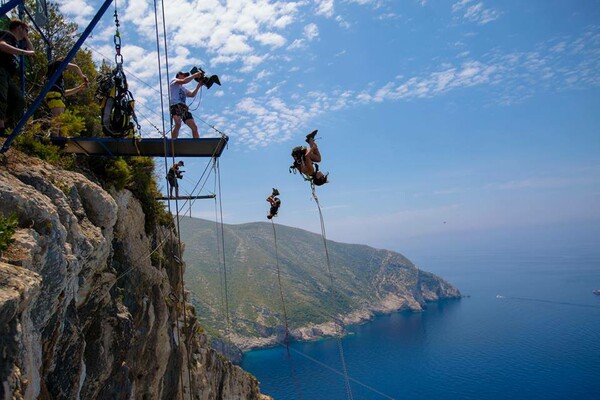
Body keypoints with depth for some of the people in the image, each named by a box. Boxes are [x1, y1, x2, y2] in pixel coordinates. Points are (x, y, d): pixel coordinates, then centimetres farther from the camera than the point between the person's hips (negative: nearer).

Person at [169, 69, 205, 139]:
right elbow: (184, 81, -6)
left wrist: (198, 86, 17)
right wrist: (195, 75, 0)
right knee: (178, 124, -32)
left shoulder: (183, 89, 36)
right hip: (175, 105, -8)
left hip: (183, 108, 8)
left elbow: (192, 94, 25)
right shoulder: (174, 81, 14)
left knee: (194, 128, 0)